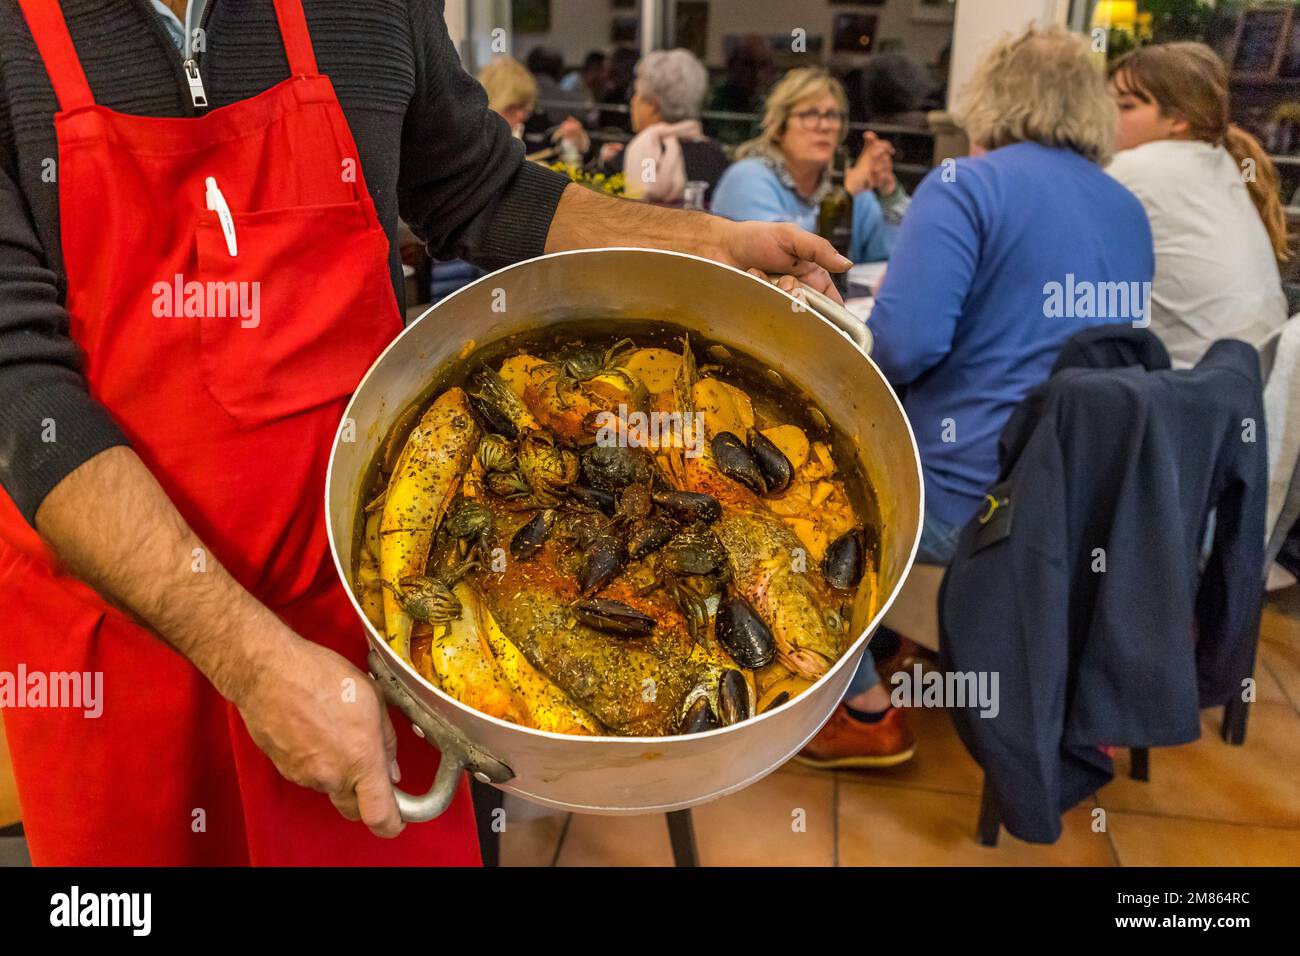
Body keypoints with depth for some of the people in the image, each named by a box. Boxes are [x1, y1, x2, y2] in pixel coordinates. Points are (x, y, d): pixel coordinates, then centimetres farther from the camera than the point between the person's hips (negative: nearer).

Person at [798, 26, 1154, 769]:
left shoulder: (966, 186, -10)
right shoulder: (1130, 209, 13)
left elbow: (905, 345, -21)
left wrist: (854, 366, 1)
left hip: (975, 501, -8)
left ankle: (867, 714, 18)